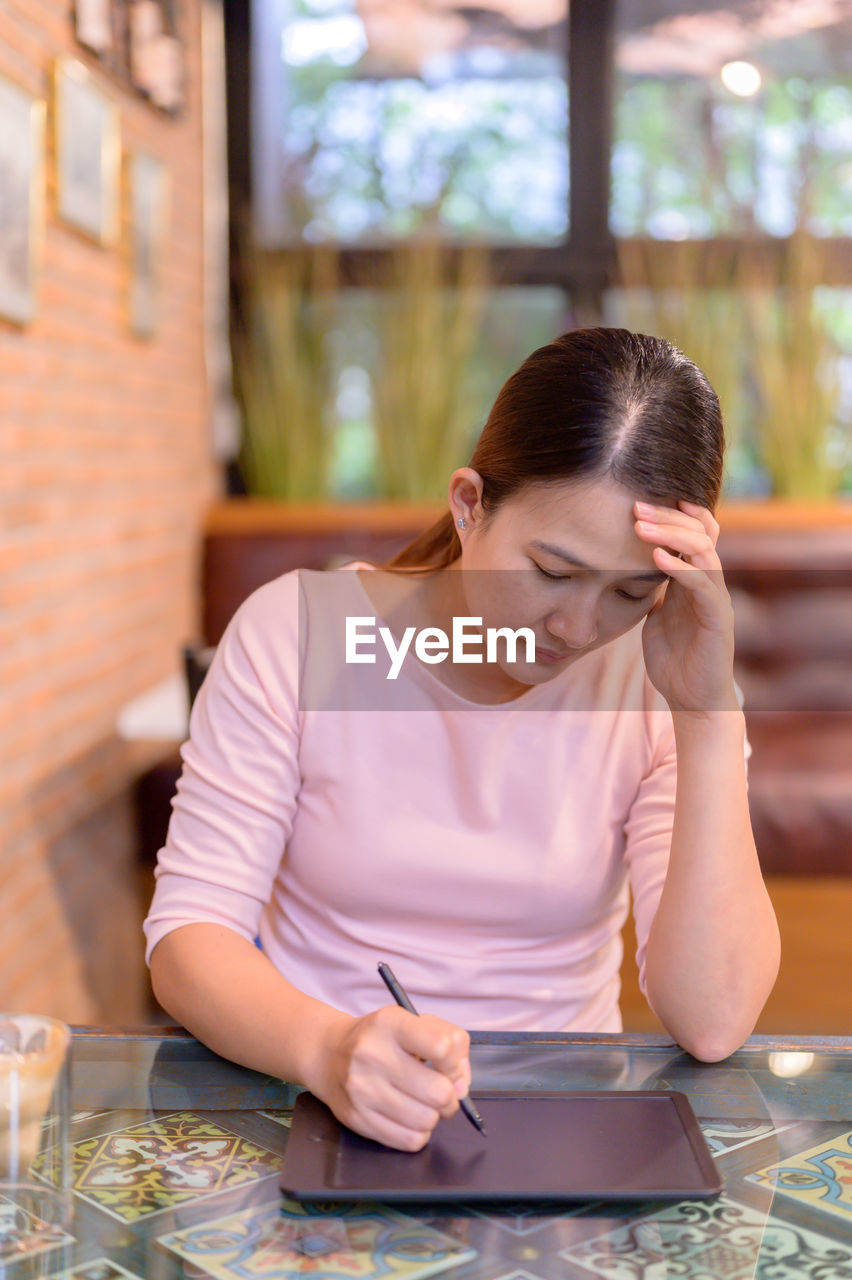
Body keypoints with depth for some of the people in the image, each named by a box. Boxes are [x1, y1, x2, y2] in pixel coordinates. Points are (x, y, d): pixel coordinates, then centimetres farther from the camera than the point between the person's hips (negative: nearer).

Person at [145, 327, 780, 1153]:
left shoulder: (657, 683, -5)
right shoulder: (296, 629, -6)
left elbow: (713, 1024, -15)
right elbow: (188, 933, -9)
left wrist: (711, 713, -21)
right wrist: (327, 1048, -29)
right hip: (310, 1106, 1)